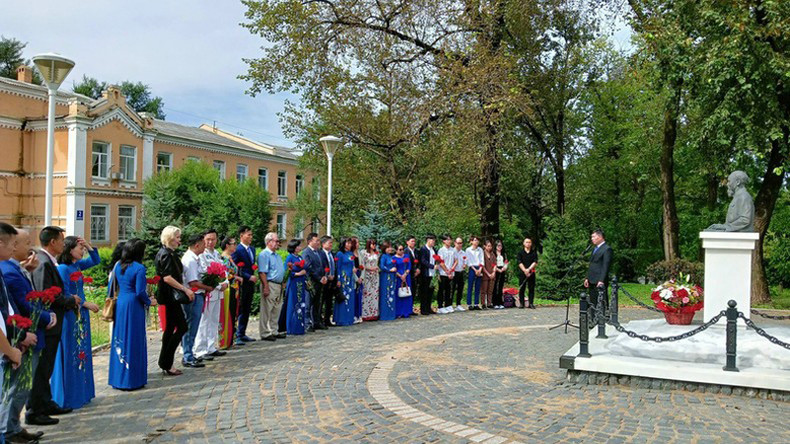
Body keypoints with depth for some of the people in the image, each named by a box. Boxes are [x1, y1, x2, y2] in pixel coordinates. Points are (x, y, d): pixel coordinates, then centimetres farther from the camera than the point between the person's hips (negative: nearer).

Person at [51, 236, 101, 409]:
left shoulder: (77, 265, 8)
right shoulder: (62, 268, -15)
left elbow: (96, 260, 21)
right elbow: (64, 295, -18)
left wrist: (88, 246, 6)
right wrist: (85, 303, -15)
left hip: (80, 316, 9)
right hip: (69, 317, -9)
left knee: (82, 352, 13)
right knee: (69, 355, -1)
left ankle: (80, 393, 22)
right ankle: (68, 397, 8)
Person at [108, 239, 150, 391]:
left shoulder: (118, 266, 7)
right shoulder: (139, 268, -14)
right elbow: (140, 292, -16)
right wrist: (148, 302, 1)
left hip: (119, 304, 7)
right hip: (133, 306, -7)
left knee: (120, 339, 14)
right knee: (133, 341, 1)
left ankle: (117, 378, 22)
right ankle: (132, 379, 7)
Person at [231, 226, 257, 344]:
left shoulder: (252, 249, 14)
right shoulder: (237, 250, -12)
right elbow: (236, 269, -14)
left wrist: (254, 276, 8)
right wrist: (249, 277, -16)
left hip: (250, 283, 8)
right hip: (242, 284, -8)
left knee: (247, 310, 12)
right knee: (240, 310, -5)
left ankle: (242, 334, 20)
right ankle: (237, 336, 0)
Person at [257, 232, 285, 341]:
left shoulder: (277, 255, 19)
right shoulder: (264, 254, -10)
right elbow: (262, 272, -17)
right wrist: (266, 287, -22)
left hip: (279, 285, 9)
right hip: (270, 284, -9)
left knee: (276, 310, 13)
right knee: (266, 310, -3)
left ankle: (274, 331, 22)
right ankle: (265, 333, 3)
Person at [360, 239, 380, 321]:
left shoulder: (376, 253, 12)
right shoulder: (364, 253, -3)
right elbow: (362, 265, -4)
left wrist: (377, 268, -3)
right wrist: (369, 268, -15)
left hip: (375, 275, 5)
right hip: (367, 275, -5)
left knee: (375, 293, 3)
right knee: (367, 293, -6)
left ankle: (374, 313, 8)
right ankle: (366, 314, -3)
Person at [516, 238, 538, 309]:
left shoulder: (534, 253, 9)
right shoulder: (520, 253, 7)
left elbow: (535, 262, -1)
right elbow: (519, 262, -2)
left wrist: (528, 269, -15)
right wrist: (524, 270, -15)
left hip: (531, 273, 1)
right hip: (522, 273, -1)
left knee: (531, 288, -1)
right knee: (521, 288, 0)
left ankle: (531, 303, 5)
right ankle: (521, 303, 5)